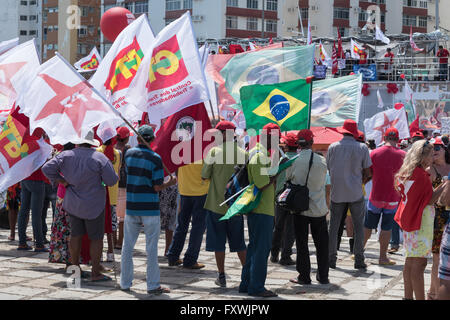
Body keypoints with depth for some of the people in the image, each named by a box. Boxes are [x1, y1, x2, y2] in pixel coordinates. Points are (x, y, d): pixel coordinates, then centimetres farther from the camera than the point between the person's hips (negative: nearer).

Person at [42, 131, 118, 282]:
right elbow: (111, 181, -13)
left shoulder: (66, 156, -2)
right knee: (96, 238, 3)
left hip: (73, 203, 4)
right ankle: (95, 273, 3)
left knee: (75, 235, 13)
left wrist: (61, 181, 3)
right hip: (93, 205, -4)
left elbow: (47, 168, -3)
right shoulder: (99, 158, -13)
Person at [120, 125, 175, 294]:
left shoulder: (129, 153, 3)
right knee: (151, 249, 1)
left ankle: (125, 283, 18)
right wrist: (170, 183, 6)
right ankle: (153, 285, 4)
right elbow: (157, 187, -11)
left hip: (131, 207, 4)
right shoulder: (155, 158, -10)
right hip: (150, 209, -4)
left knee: (127, 247, 12)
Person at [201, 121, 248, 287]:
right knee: (239, 242, 15)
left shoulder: (214, 152, -10)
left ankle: (221, 276, 10)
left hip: (217, 204, -3)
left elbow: (204, 176, -4)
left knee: (218, 242, 7)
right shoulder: (244, 154, -1)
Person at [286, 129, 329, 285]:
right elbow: (322, 180, 8)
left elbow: (288, 179, 4)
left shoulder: (293, 161, -10)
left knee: (302, 243, 6)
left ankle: (304, 276, 8)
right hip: (319, 208, 1)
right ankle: (323, 276, 17)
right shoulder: (321, 161, -5)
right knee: (321, 243, 11)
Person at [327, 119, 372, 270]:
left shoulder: (333, 147, 0)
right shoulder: (362, 148, -4)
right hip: (356, 193, -1)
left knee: (334, 226, 7)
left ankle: (332, 258, 8)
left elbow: (329, 169, 7)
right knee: (358, 226, 6)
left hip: (337, 193, 1)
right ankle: (359, 259, 5)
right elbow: (367, 172, -1)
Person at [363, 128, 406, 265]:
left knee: (368, 226, 11)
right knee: (386, 228, 5)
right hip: (393, 198, -1)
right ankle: (383, 257, 8)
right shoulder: (403, 155, -5)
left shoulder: (374, 153, -5)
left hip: (376, 196, 1)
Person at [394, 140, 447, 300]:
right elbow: (430, 199, -16)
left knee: (410, 261, 14)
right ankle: (420, 298, -7)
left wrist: (428, 175, 16)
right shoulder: (420, 174, -17)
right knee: (419, 262, -8)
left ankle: (408, 296, 20)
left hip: (409, 220, 10)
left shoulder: (405, 172, 10)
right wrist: (444, 186, -9)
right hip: (420, 222, -9)